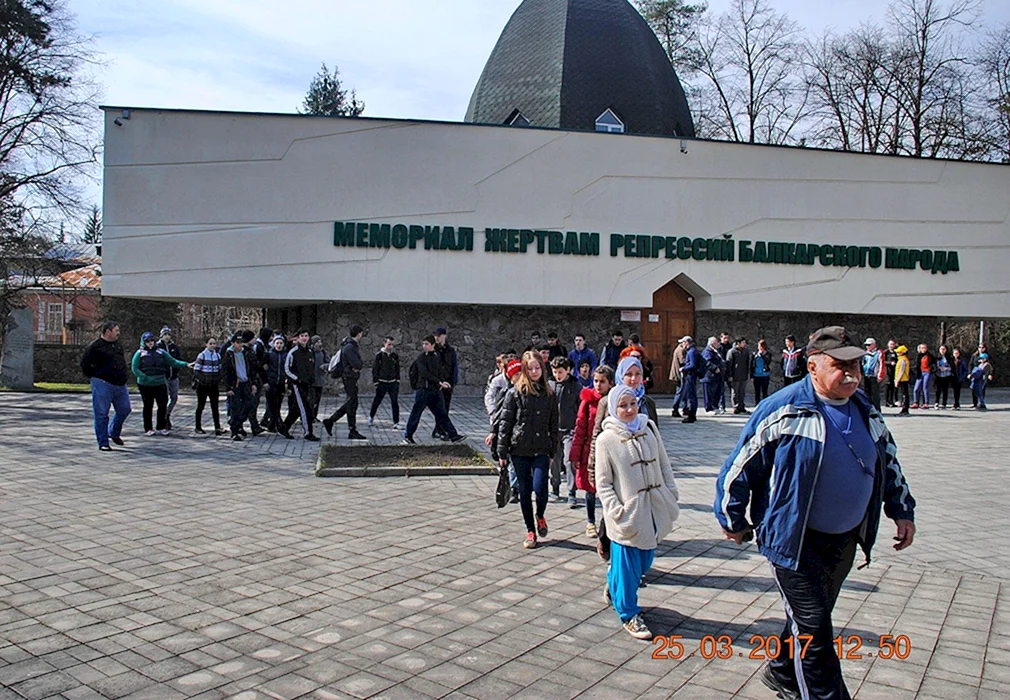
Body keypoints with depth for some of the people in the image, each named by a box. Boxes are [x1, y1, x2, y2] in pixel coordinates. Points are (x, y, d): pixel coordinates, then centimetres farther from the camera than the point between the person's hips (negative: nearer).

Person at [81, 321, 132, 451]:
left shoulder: (118, 344, 13)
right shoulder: (96, 346, -10)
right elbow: (84, 364, -7)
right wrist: (94, 377, -2)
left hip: (120, 384, 7)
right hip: (103, 385, -7)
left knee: (124, 409, 13)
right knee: (101, 414, -1)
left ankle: (114, 433, 35)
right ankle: (103, 443, 6)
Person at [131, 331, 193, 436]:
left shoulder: (160, 352, 11)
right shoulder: (140, 353, 1)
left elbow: (173, 362, 9)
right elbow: (134, 368, -3)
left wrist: (185, 365, -2)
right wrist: (144, 377, -14)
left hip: (160, 384, 3)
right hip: (145, 385, -3)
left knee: (163, 405, 1)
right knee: (148, 406, 6)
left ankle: (161, 427, 15)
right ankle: (148, 429, 16)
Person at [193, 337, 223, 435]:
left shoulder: (218, 355, 7)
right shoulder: (202, 355, -7)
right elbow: (196, 370, -8)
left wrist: (219, 379, 3)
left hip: (214, 386, 3)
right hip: (203, 385, -3)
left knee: (215, 407, -3)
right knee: (200, 406, 7)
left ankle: (217, 428, -6)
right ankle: (198, 427, 19)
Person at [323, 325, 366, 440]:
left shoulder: (352, 346, 14)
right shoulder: (349, 347, -19)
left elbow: (360, 364, 15)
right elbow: (357, 364, -24)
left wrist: (358, 366, -4)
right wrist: (359, 365, -5)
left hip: (350, 378, 10)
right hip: (350, 378, -10)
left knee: (349, 403, 16)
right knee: (352, 404, -2)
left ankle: (330, 421, 21)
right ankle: (352, 432, 5)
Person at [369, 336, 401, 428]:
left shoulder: (395, 355, 3)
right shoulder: (379, 355, -5)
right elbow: (374, 369, -2)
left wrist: (398, 381, 8)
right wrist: (375, 382, -5)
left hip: (393, 383, 2)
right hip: (382, 382, -1)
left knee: (395, 402, -6)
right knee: (377, 401, 11)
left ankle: (396, 423, -1)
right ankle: (371, 417, 35)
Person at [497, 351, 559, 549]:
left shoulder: (549, 395, 5)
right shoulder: (515, 393, -2)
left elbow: (553, 425, 10)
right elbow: (505, 423, -2)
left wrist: (553, 452, 9)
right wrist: (502, 452, -4)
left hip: (541, 450, 1)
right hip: (520, 450, -1)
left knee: (540, 489, -12)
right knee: (525, 492, 7)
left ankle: (540, 516, 21)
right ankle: (530, 531, 22)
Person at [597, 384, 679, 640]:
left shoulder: (649, 429, 4)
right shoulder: (606, 439, -9)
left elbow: (664, 465, 10)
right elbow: (603, 482, -7)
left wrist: (672, 496, 4)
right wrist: (616, 511, -16)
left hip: (652, 510, 5)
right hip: (627, 514, -5)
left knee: (645, 560, 16)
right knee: (627, 564, 2)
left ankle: (613, 588, 41)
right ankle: (628, 614, 20)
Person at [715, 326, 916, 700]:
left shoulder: (865, 410, 4)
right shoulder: (784, 410, -18)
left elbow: (888, 462, 20)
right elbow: (740, 465, -12)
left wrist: (902, 511, 16)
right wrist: (734, 521, -5)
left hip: (845, 540, 7)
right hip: (795, 541, -7)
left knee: (811, 618, 22)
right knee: (813, 630, -4)